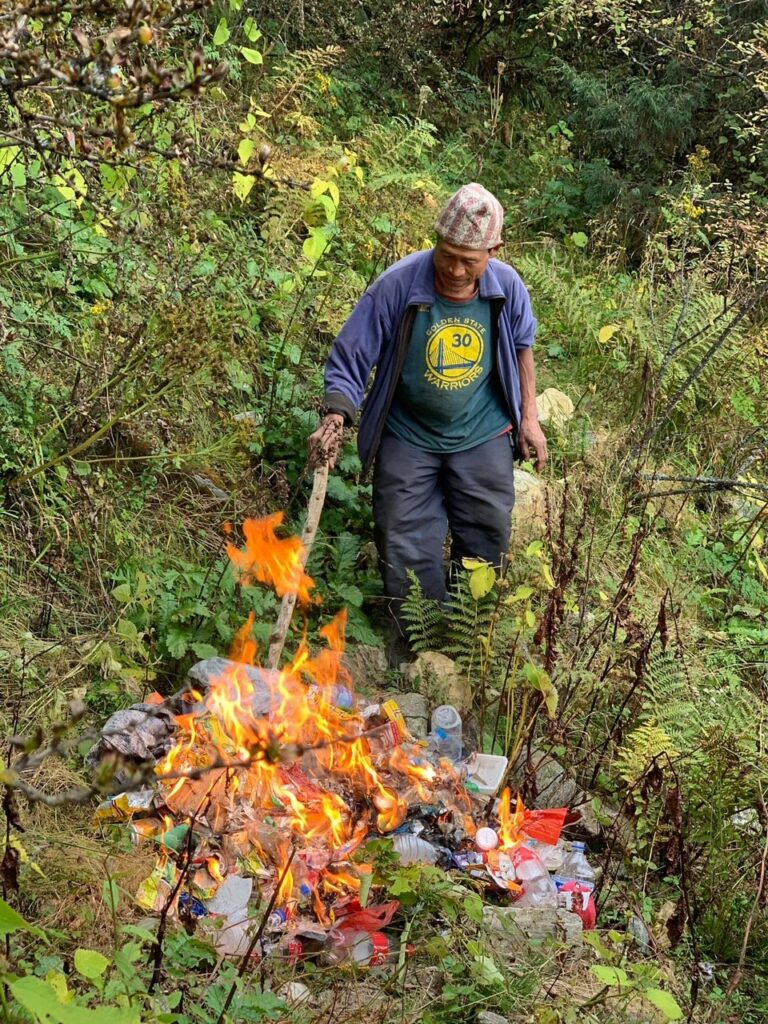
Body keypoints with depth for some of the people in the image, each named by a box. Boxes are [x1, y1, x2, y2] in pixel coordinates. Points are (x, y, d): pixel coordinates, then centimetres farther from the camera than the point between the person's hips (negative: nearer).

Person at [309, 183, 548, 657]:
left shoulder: (508, 286, -14)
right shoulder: (398, 286, -23)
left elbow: (522, 346, 8)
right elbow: (350, 359, -16)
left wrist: (529, 418, 8)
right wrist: (337, 417, -32)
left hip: (483, 437, 2)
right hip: (408, 438, -2)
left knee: (487, 544, 13)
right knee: (406, 551, 3)